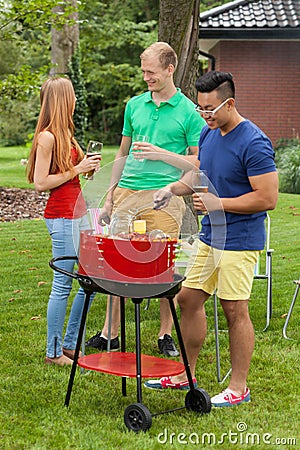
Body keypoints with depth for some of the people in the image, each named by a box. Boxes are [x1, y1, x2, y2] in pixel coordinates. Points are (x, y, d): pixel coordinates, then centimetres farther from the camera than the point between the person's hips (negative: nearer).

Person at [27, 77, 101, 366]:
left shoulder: (63, 133, 15)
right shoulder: (47, 137, -13)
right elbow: (40, 182, -16)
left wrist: (87, 166, 5)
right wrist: (77, 169, -14)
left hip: (77, 213, 9)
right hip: (61, 216, -9)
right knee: (63, 284, -3)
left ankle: (69, 344, 23)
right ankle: (53, 352, 9)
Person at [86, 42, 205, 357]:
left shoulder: (188, 111, 0)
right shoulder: (134, 105, 13)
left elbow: (200, 162, 0)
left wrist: (161, 154, -12)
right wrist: (109, 199, 17)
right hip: (126, 193, 4)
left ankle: (166, 335, 15)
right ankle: (110, 334, 16)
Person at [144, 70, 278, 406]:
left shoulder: (254, 143, -19)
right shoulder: (208, 133, 7)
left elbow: (267, 198, -21)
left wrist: (217, 203, -19)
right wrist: (172, 189, 3)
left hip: (239, 240, -8)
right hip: (209, 235, 9)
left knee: (234, 310, -1)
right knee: (188, 299, 11)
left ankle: (238, 388, 12)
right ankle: (185, 375, 25)